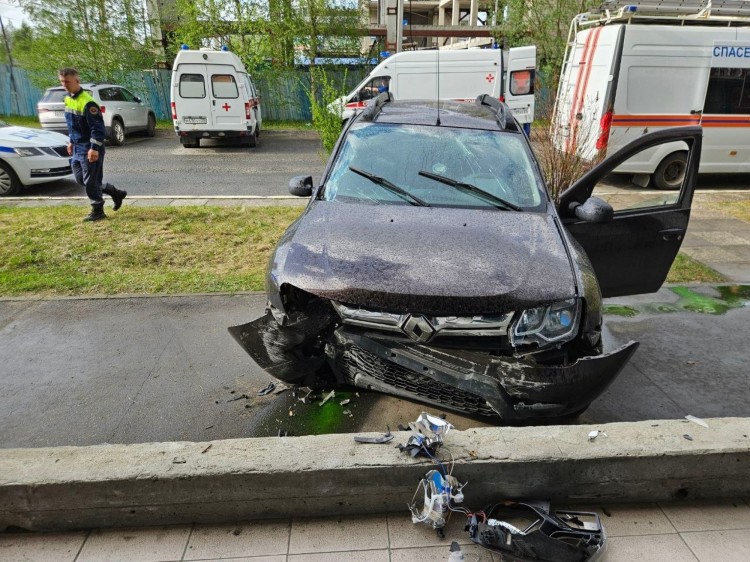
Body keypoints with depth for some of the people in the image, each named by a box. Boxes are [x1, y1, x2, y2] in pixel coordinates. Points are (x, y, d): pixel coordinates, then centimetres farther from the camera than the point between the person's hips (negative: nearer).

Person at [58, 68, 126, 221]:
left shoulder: (87, 102, -18)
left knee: (91, 181, -3)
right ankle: (115, 193, 24)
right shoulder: (68, 99, 11)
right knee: (81, 179, 14)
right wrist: (71, 142, 23)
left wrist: (94, 148, -25)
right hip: (77, 148, 10)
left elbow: (98, 127, -21)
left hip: (89, 149, -10)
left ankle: (97, 211, 11)